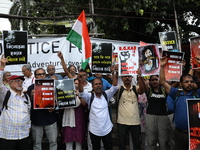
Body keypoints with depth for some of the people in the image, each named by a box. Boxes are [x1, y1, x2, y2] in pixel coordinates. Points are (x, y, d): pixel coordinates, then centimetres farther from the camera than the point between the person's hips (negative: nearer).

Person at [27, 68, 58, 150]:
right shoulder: (31, 88, 4)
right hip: (36, 118, 0)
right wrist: (31, 95, -18)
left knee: (53, 141, 4)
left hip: (50, 117, 0)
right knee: (36, 142, 9)